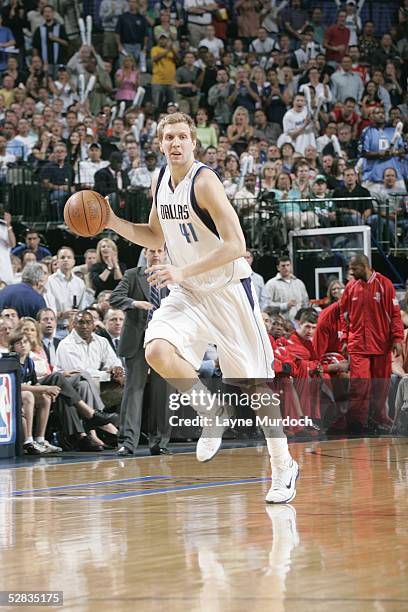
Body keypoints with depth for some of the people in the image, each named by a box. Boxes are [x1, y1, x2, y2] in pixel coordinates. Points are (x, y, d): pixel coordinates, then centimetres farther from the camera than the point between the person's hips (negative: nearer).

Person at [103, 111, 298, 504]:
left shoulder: (204, 181, -19)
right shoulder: (161, 181, 4)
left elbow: (236, 246, -23)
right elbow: (156, 238, 19)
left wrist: (184, 271, -27)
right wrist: (114, 223, 3)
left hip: (228, 289, -6)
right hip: (188, 293, 6)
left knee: (255, 382, -1)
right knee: (157, 351, -21)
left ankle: (283, 468, 13)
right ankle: (213, 412, 4)